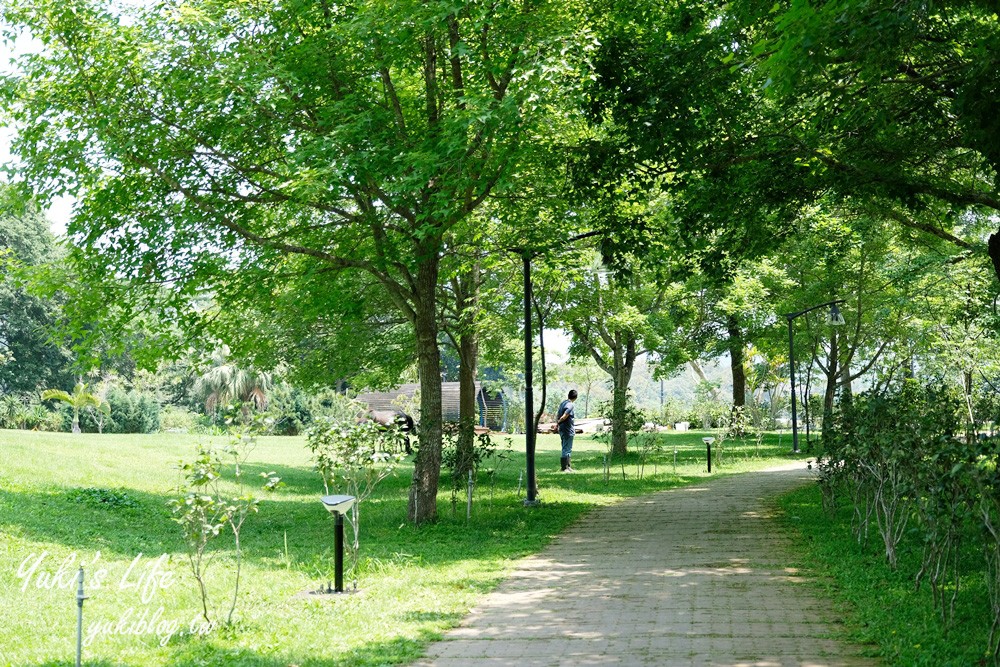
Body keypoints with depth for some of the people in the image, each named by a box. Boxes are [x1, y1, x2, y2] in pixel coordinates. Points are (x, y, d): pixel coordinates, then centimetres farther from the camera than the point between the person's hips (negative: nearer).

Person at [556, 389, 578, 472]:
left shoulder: (563, 403, 10)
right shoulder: (570, 405, -17)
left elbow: (557, 415, 12)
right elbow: (564, 417, -22)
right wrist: (558, 423, -7)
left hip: (562, 430, 9)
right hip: (568, 431, -9)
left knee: (567, 449, 17)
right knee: (567, 449, -3)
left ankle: (568, 466, 25)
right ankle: (565, 468, 1)